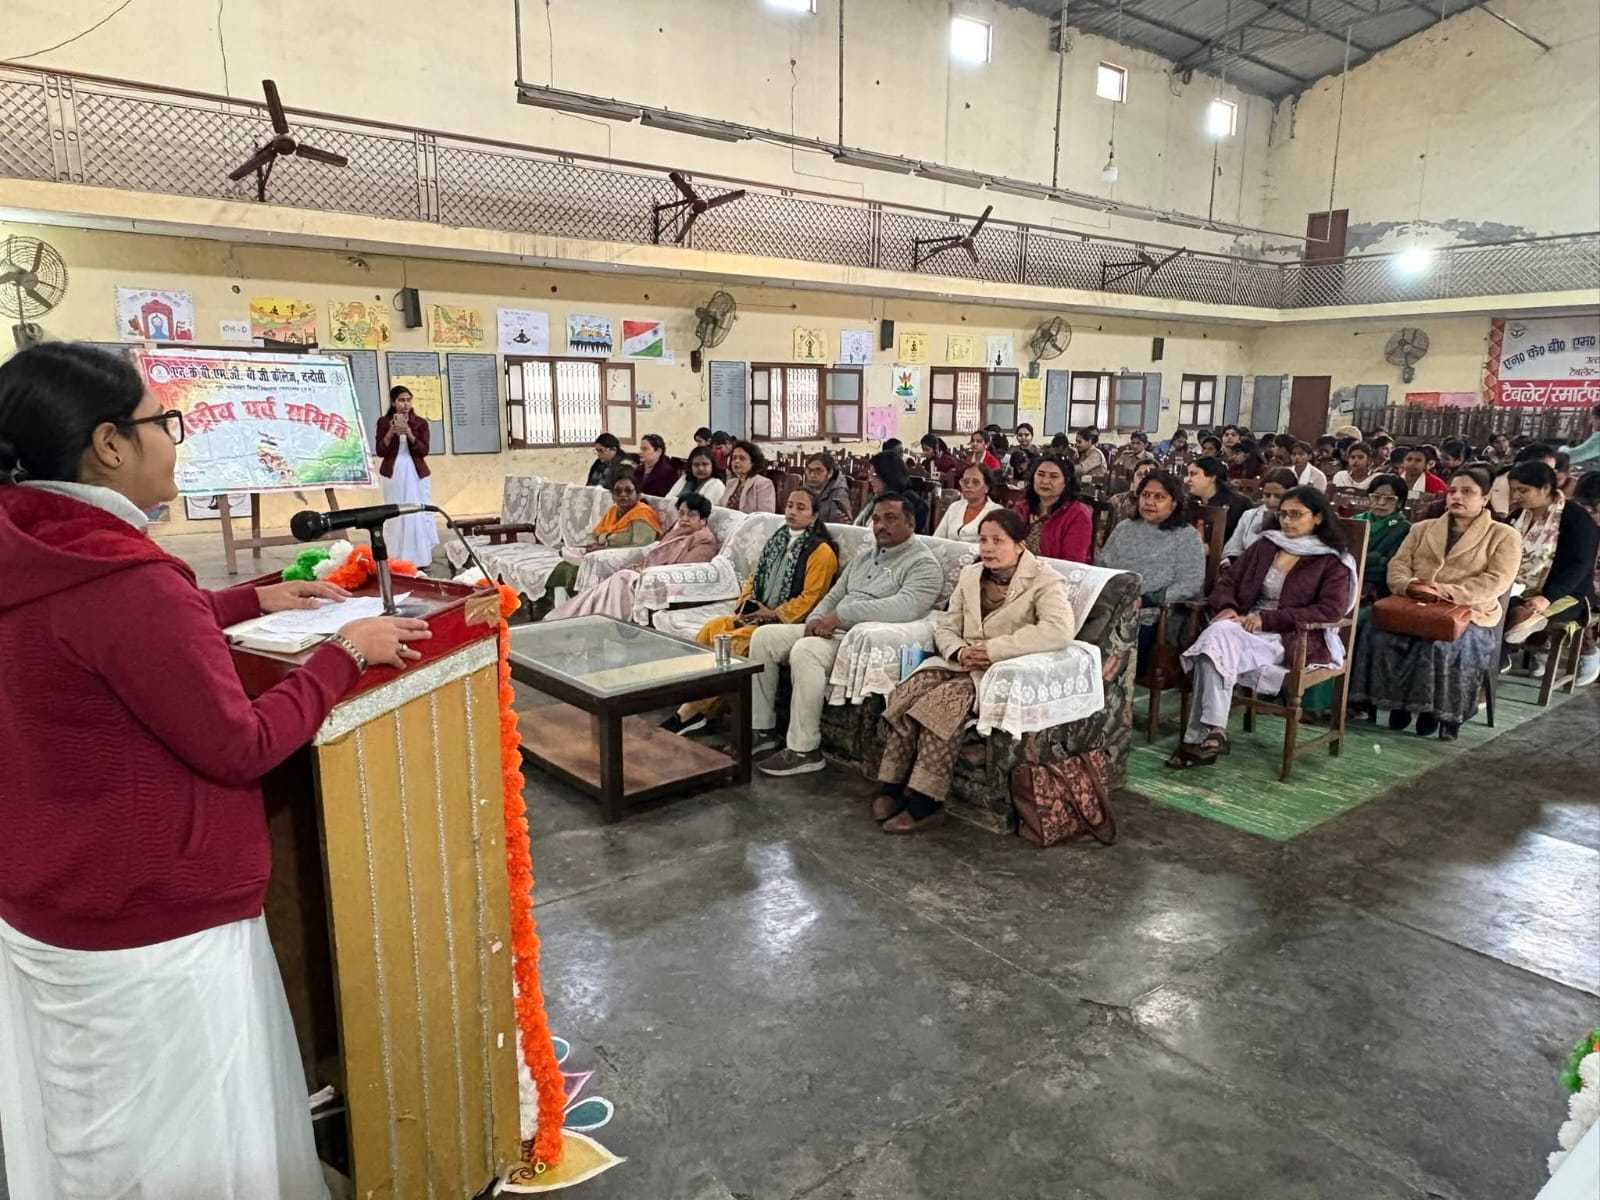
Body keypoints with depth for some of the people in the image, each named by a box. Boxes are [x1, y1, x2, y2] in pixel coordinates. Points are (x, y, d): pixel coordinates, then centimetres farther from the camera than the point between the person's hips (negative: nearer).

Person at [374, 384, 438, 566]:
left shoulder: (420, 423, 2)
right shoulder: (384, 422, 1)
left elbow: (424, 450, -6)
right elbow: (380, 451, -3)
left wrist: (410, 435, -20)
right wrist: (391, 433, -17)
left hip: (417, 474, 1)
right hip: (393, 474, 0)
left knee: (419, 515, -1)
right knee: (396, 515, 1)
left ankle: (419, 558, 7)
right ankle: (398, 559, 5)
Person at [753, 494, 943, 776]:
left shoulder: (923, 563, -4)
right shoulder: (862, 559, 24)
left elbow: (906, 607, -22)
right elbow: (833, 596, 24)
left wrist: (841, 615, -23)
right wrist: (817, 620, -2)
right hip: (831, 630, 9)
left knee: (804, 651, -33)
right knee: (763, 636, -2)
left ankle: (803, 750, -25)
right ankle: (762, 729, 4)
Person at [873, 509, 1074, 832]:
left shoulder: (1044, 581, -6)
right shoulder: (970, 575, 16)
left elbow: (1060, 630, -24)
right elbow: (945, 626, 16)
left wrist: (994, 649, -25)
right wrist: (959, 651, -10)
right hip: (960, 663, 6)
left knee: (945, 700, -31)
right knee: (906, 693, -21)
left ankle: (924, 803, -25)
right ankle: (892, 788, -16)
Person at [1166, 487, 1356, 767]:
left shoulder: (1333, 562, 5)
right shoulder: (1265, 546, 19)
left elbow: (1331, 610, -9)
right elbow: (1228, 578, 20)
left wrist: (1268, 618, -16)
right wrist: (1227, 606, -5)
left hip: (1294, 638, -5)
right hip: (1248, 626, 5)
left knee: (1219, 640, -32)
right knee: (1216, 635, -31)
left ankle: (1199, 737, -34)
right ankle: (1212, 733, -32)